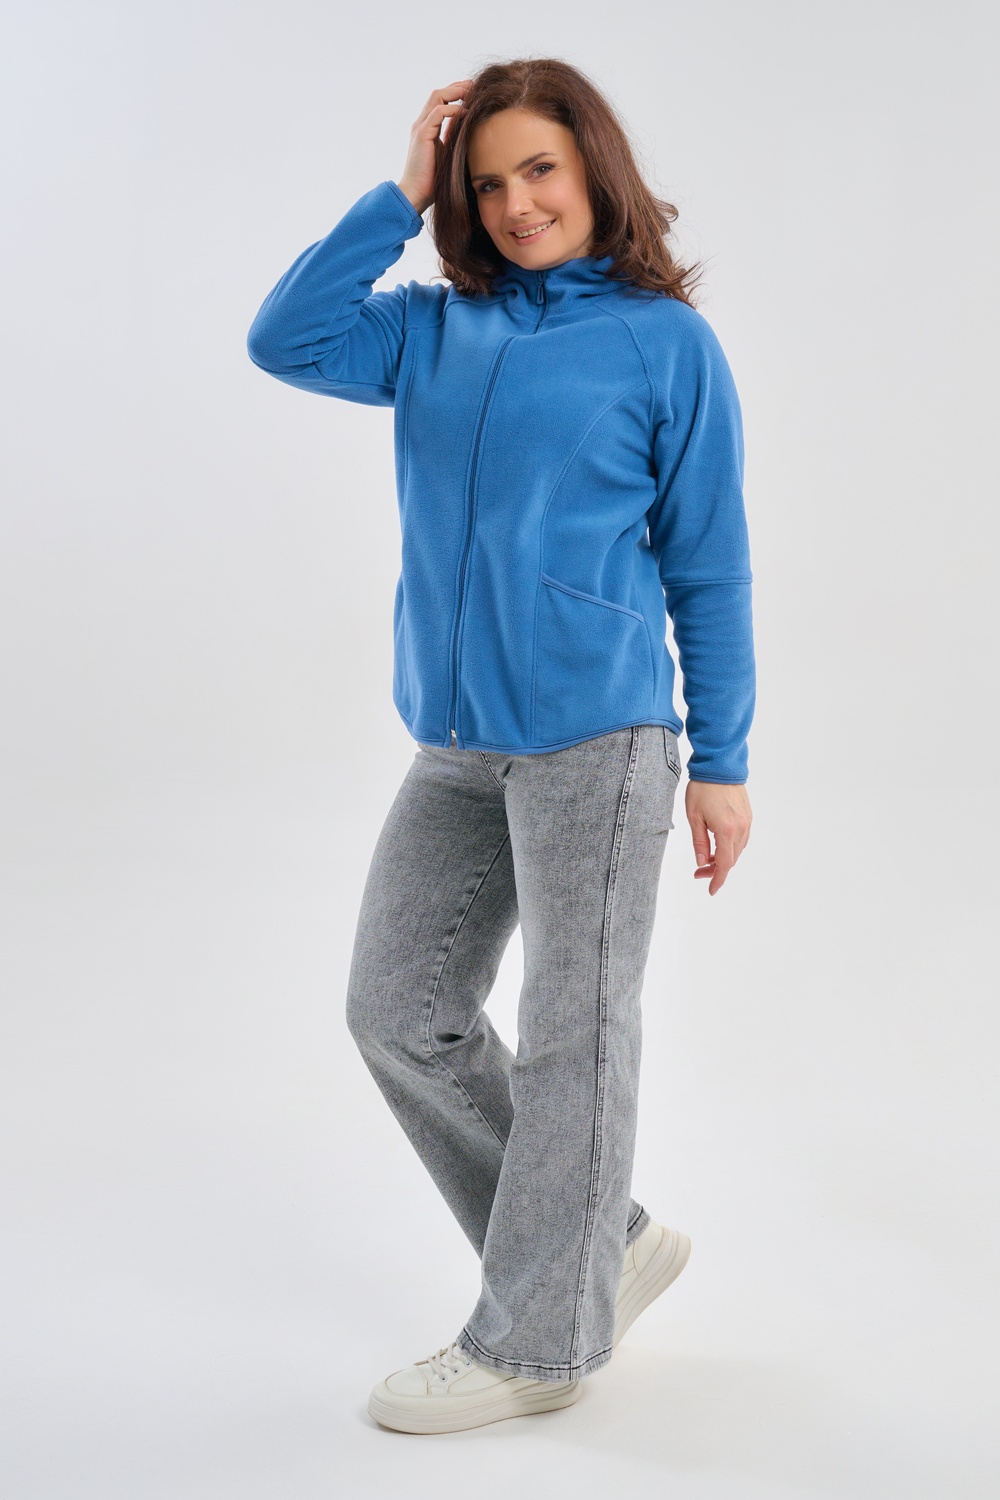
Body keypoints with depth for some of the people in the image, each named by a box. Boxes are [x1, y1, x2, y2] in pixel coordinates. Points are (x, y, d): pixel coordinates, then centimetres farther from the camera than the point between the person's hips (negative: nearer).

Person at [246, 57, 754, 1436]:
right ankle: (609, 1245, 27)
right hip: (455, 747, 6)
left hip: (596, 741, -6)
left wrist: (721, 762, -2)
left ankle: (535, 1341, 20)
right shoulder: (436, 330, 11)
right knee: (402, 1014, 11)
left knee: (571, 1038, 4)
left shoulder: (665, 341, -1)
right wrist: (402, 197, 0)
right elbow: (285, 340, -1)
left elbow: (708, 570, -1)